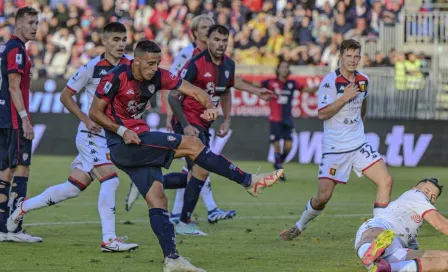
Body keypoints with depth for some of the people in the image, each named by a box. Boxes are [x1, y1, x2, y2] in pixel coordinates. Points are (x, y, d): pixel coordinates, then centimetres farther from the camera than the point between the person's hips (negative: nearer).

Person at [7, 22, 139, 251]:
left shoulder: (129, 66, 2)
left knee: (74, 187, 9)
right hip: (92, 134, -6)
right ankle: (109, 240, -16)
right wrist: (86, 119, -14)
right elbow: (66, 95, -3)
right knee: (110, 180, -20)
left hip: (112, 136, 6)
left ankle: (24, 207, 27)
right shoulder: (92, 67, -11)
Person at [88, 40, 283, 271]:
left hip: (140, 143, 7)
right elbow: (95, 113, -9)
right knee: (192, 145, -12)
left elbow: (193, 91, -2)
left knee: (157, 200, 0)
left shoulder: (158, 77, 2)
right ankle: (249, 182, -8)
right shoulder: (116, 78, -15)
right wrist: (122, 131, -20)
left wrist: (210, 107, -23)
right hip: (122, 145, -7)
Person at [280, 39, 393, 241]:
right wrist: (345, 97, -22)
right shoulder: (330, 81, -13)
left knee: (386, 181, -11)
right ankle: (300, 226, 21)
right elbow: (322, 114, -18)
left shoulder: (363, 80, 6)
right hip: (334, 147, -5)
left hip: (359, 144, 5)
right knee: (323, 196, -6)